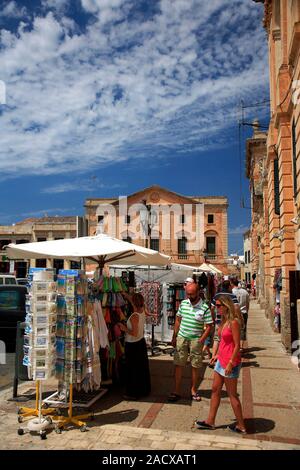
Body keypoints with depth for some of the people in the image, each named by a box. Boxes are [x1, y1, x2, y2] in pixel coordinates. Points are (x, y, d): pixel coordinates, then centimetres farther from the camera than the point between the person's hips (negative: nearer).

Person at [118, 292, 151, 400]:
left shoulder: (134, 316, -25)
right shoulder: (142, 312, -2)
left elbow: (134, 333, -26)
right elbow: (135, 304, 19)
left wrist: (124, 328, -14)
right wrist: (127, 295, 26)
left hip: (133, 345, -8)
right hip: (141, 342, 8)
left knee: (132, 369, 4)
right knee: (142, 368, 18)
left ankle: (133, 393, 13)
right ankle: (144, 390, 30)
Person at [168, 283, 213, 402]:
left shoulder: (205, 307, -11)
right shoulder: (183, 303, 2)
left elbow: (209, 326, -9)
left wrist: (201, 341, -15)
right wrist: (174, 337, 9)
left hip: (196, 340, -3)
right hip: (181, 338, 3)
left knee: (195, 366, 9)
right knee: (178, 365, 5)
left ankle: (193, 390, 27)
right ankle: (176, 391, 15)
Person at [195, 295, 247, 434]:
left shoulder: (234, 322, -19)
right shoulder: (224, 321, 8)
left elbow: (237, 345, -19)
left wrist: (230, 363, -20)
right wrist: (217, 354, 17)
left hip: (230, 362, -9)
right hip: (221, 360, 9)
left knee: (232, 395, 4)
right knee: (215, 390, 14)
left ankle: (241, 426, 19)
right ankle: (210, 421, 25)